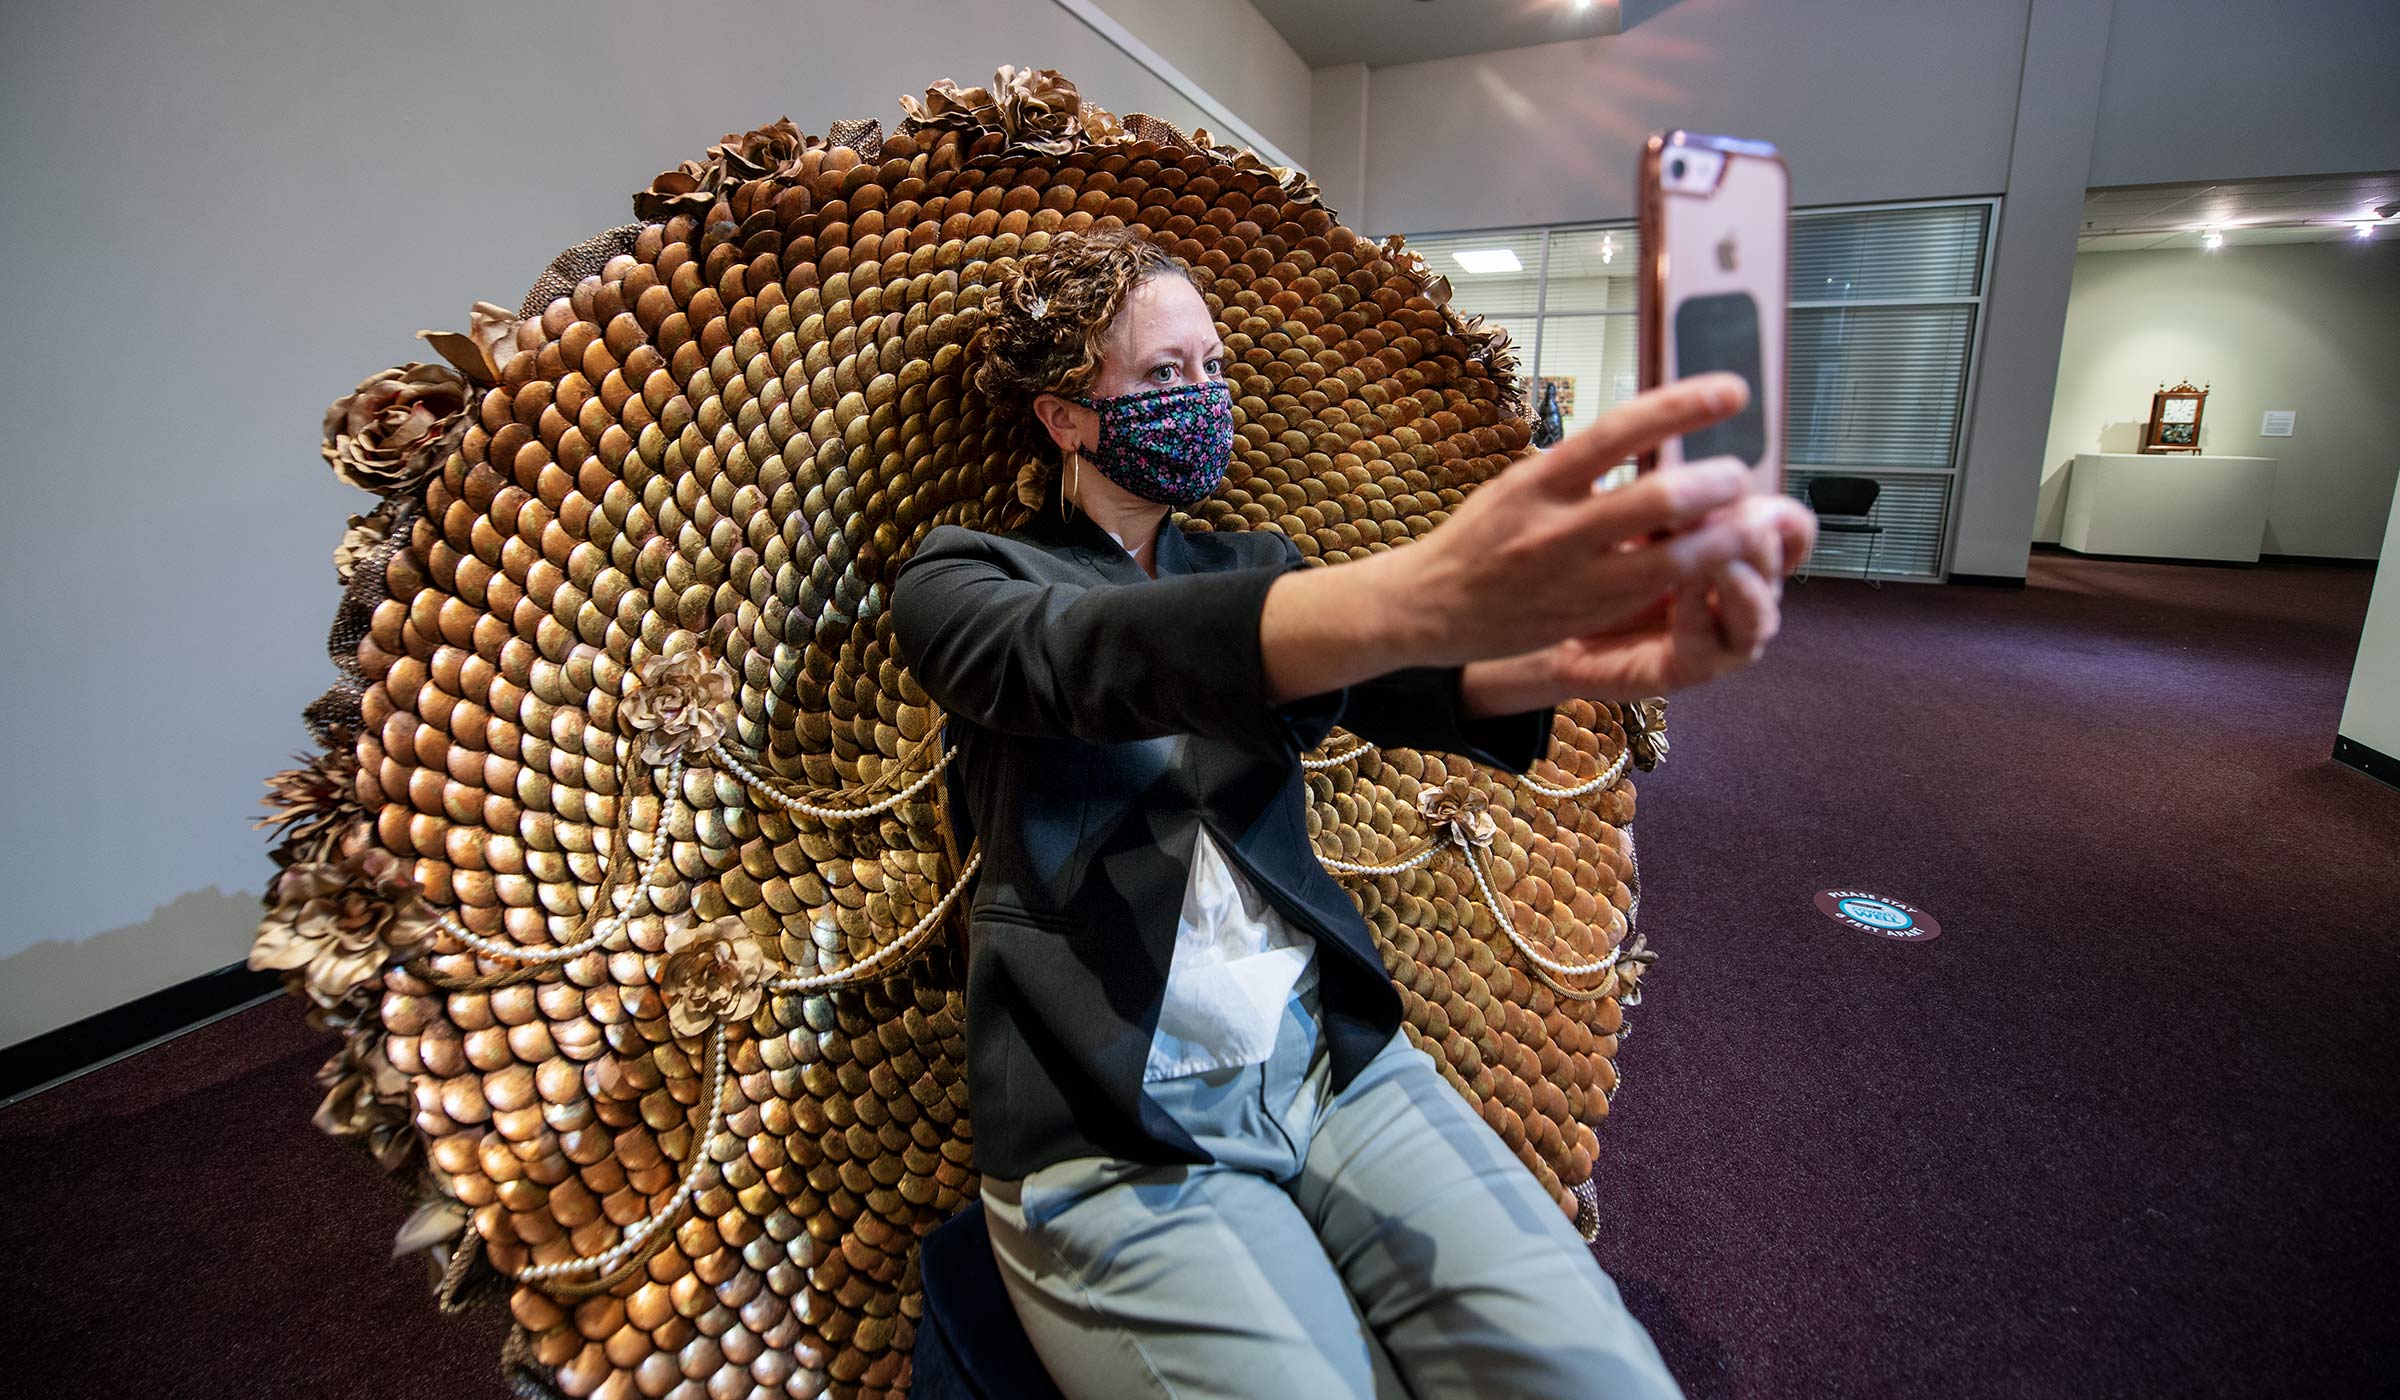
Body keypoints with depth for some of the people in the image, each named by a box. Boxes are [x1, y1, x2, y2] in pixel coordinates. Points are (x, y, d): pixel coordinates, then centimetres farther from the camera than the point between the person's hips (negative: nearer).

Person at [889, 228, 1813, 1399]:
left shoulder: (1250, 567, 13)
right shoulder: (961, 579, -1)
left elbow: (1379, 678, -7)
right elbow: (1091, 657, -25)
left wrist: (1575, 656, -31)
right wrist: (1421, 593, -42)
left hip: (1339, 1061, 4)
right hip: (1115, 1140, -3)